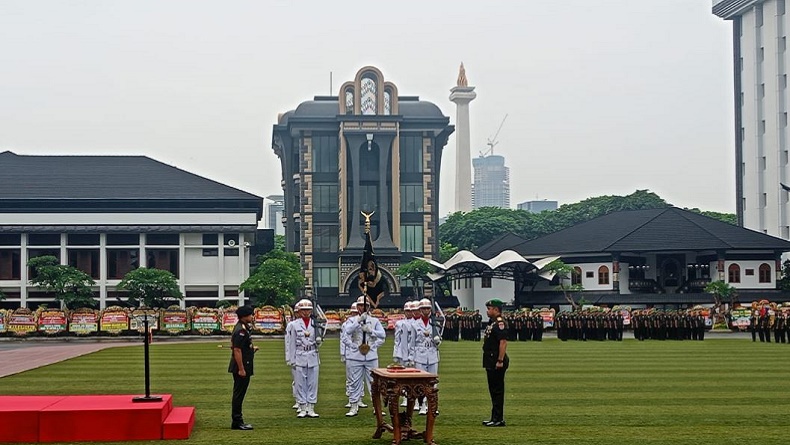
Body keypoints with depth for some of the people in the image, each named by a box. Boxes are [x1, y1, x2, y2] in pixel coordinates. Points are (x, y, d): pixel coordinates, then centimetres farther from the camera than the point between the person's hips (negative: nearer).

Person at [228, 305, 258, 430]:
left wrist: (252, 349, 14)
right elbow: (237, 350, -22)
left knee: (239, 394, 14)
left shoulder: (243, 328, 14)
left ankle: (238, 420, 21)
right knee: (239, 394, -4)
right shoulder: (240, 330, -19)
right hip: (241, 367, -10)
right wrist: (241, 369, -22)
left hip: (244, 367, 10)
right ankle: (236, 421, 0)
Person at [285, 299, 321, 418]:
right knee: (300, 384, 0)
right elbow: (290, 343, -1)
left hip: (313, 358, 3)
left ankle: (311, 409, 9)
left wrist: (318, 341, -5)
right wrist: (291, 360, -5)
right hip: (299, 358, -3)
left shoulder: (315, 324, 10)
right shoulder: (293, 325, 0)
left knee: (313, 383, 4)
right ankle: (302, 409, 6)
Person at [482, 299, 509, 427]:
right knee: (493, 389, 14)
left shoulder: (500, 323, -16)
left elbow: (503, 342, -23)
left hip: (497, 361, -11)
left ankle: (499, 419, -3)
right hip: (490, 361, 11)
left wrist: (500, 361, -26)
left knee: (497, 390, -6)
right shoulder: (491, 322, 16)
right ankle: (495, 418, 21)